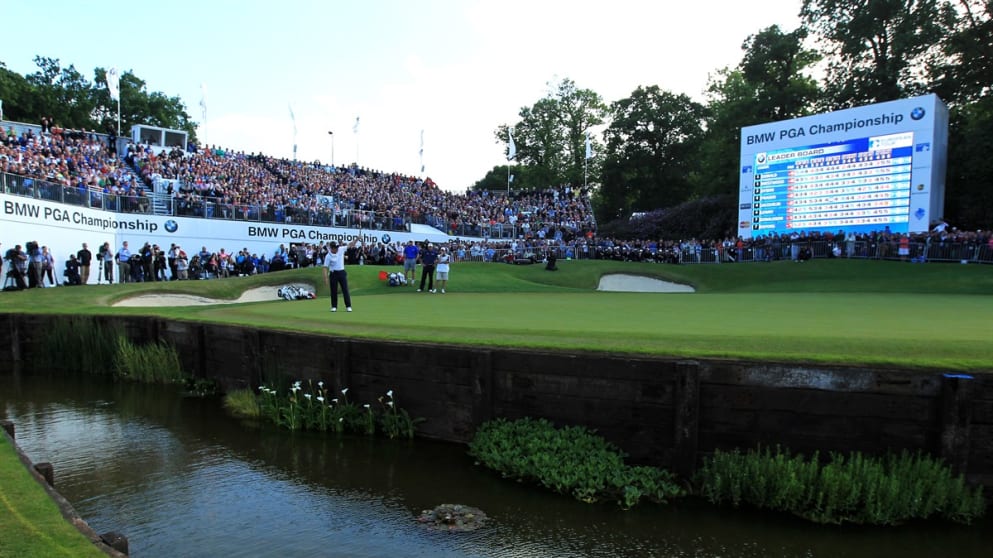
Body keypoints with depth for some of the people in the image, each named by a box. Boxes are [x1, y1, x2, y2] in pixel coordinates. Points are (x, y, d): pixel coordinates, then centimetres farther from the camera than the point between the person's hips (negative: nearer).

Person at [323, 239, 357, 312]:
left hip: (342, 273, 2)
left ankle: (348, 306, 1)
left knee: (345, 290, -1)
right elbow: (325, 268, -9)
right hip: (333, 273, -2)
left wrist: (357, 239, -14)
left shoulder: (341, 250, -1)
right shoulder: (328, 256, -9)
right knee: (334, 291, 3)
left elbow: (350, 245, -1)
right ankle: (334, 307, 13)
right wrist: (326, 278, -15)